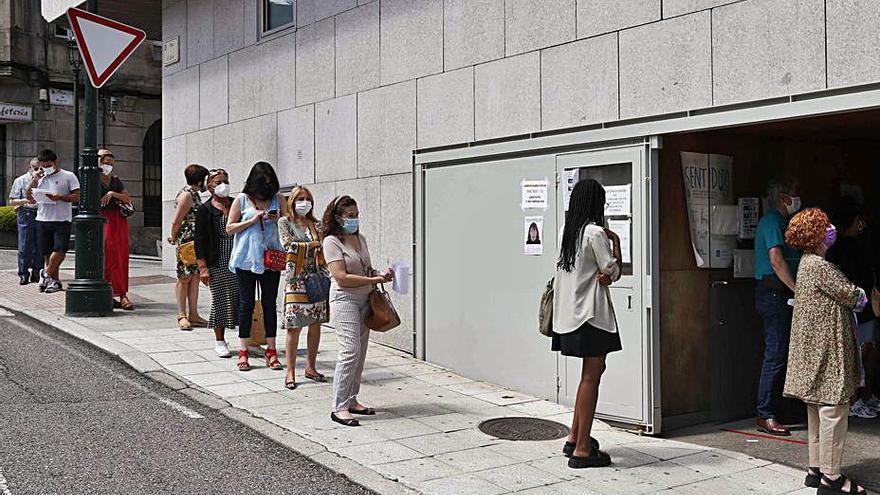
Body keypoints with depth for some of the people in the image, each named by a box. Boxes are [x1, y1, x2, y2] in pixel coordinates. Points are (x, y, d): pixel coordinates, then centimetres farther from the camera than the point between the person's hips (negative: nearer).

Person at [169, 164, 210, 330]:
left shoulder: (194, 194, 17)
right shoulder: (187, 195, -13)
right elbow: (176, 221, -13)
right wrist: (174, 238, -1)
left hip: (196, 242, 9)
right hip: (186, 242, -9)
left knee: (195, 277, 8)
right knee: (185, 277, -4)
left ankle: (193, 315, 11)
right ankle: (182, 315, 2)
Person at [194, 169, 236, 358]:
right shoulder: (205, 211, 0)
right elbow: (200, 241, -2)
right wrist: (202, 267, -9)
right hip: (218, 264, -3)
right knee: (220, 300, 3)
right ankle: (219, 341, 16)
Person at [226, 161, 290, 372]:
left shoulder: (278, 198, 7)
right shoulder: (242, 199, 3)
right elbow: (229, 228, 1)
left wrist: (279, 219, -10)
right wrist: (252, 220, -11)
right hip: (246, 258, -1)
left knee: (269, 303, 5)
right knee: (246, 303, 4)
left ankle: (271, 351, 12)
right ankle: (243, 352, 11)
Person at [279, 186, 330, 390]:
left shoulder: (315, 224, 14)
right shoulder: (285, 222, 4)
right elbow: (289, 245, -9)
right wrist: (312, 245, -5)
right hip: (296, 279, -4)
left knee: (315, 324, 6)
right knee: (295, 327, -5)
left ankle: (310, 368, 18)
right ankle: (290, 372, 3)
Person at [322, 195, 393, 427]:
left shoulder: (360, 238, 12)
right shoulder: (332, 241, -11)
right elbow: (342, 277, -18)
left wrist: (380, 273, 1)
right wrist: (374, 280, -18)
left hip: (364, 300, 8)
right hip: (345, 300, -8)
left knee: (360, 352, 9)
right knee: (350, 351, -15)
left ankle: (351, 400, 19)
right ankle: (339, 407, -11)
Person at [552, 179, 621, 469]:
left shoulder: (566, 231, 10)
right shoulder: (595, 233, -14)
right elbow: (613, 272, -9)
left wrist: (600, 275, -3)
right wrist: (616, 243, 2)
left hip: (570, 312, 9)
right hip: (591, 313, -9)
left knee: (591, 373, 19)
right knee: (591, 376, -3)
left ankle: (574, 437, 24)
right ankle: (582, 450, 0)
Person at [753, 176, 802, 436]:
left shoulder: (778, 221, 21)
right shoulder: (773, 221, -11)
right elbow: (776, 260, -22)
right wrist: (798, 289, -21)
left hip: (779, 295, 10)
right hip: (774, 294, -10)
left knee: (778, 355, 12)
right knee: (776, 355, -9)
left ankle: (769, 412, 17)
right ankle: (767, 416, -5)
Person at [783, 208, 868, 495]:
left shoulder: (808, 263, 13)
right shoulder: (820, 266, -17)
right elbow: (852, 295, -14)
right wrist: (861, 294, 8)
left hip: (814, 350, 10)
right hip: (829, 350, -10)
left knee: (817, 411, 15)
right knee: (834, 411, -5)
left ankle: (816, 470, 23)